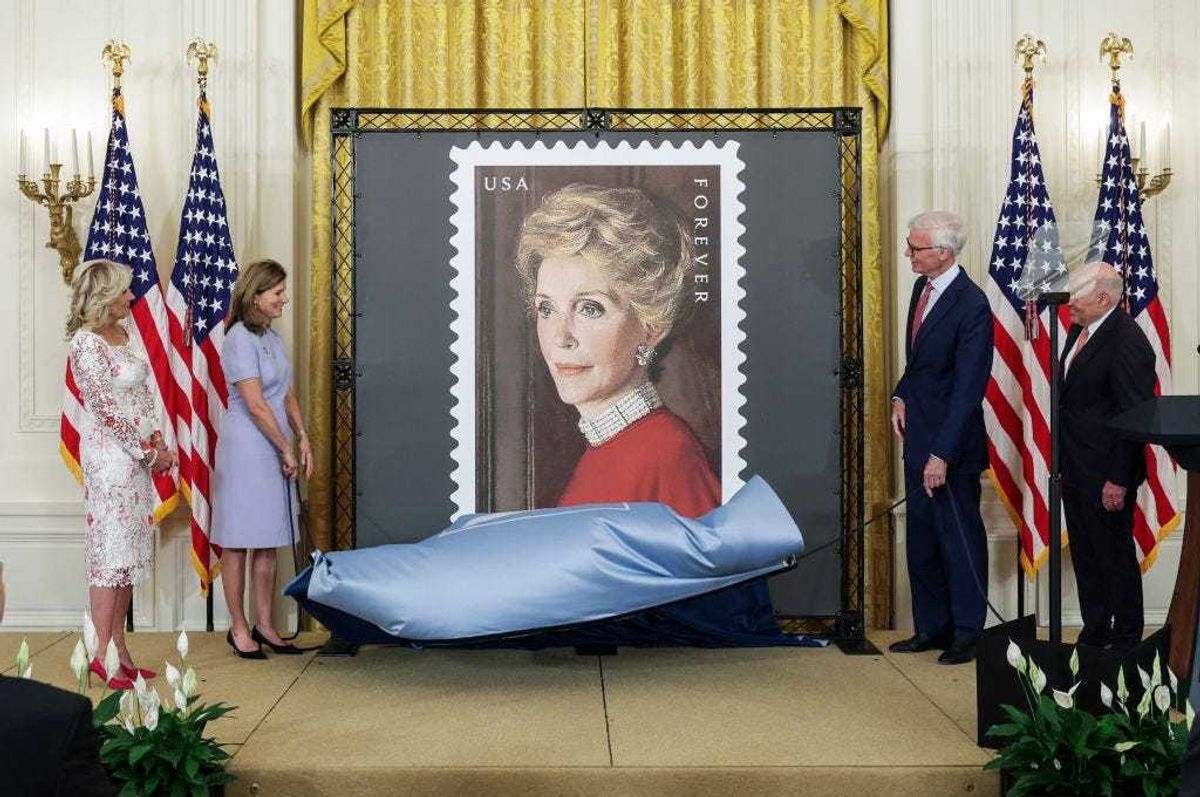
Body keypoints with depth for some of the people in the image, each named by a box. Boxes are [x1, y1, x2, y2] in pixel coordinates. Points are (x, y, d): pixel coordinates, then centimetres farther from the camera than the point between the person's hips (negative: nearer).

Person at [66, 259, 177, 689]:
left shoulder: (122, 335, 12)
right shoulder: (86, 343, -14)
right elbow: (108, 408, -17)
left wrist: (158, 441, 3)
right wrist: (151, 452, -12)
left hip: (138, 456, 9)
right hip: (109, 455, -9)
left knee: (129, 552, 10)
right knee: (111, 550, -6)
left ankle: (118, 649, 17)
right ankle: (103, 658, 0)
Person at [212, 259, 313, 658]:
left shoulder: (271, 336, 13)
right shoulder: (239, 340, -14)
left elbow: (287, 395, 17)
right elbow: (255, 404, -17)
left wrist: (303, 440, 9)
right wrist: (285, 449, -12)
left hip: (273, 450, 9)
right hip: (245, 449, -9)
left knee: (268, 542, 12)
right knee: (238, 542, 1)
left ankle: (264, 625, 19)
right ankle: (239, 628, 10)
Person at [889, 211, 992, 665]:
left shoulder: (971, 305, -19)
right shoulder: (922, 287, 7)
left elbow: (968, 388, -21)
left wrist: (942, 453, -23)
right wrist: (900, 396, 5)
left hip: (951, 442, -9)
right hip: (919, 437, 9)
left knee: (960, 538, 4)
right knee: (921, 539, 15)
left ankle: (967, 634, 17)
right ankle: (931, 628, 27)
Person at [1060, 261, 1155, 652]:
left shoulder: (1127, 342, -20)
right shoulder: (1081, 330, 8)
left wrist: (1119, 480, -20)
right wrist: (1064, 459, 16)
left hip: (1106, 473, -9)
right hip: (1075, 470, 9)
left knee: (1115, 557, 4)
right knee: (1084, 555, 18)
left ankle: (1126, 640, 19)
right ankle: (1094, 634, 32)